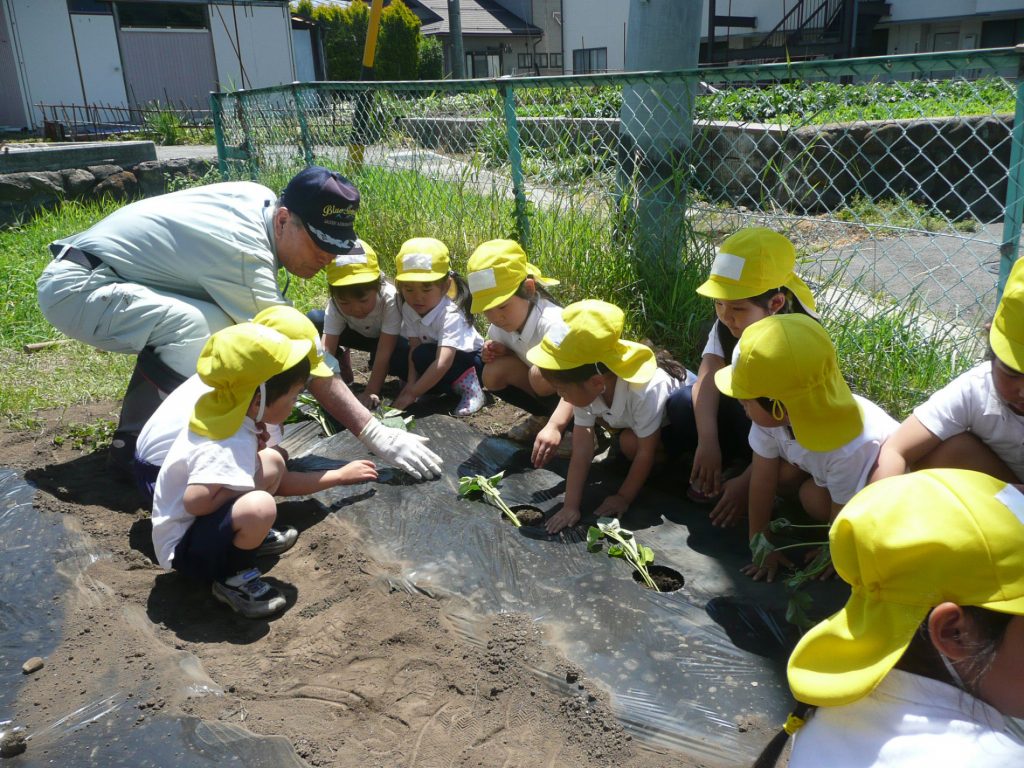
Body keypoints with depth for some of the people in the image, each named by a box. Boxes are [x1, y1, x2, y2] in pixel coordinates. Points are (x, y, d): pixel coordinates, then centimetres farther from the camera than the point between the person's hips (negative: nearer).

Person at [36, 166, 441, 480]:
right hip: (73, 287, -10)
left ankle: (134, 441, 18)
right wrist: (376, 434, -29)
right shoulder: (246, 257, -30)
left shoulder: (259, 196, -5)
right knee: (209, 326, -30)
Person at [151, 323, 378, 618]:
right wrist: (244, 489, -23)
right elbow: (196, 502, -42)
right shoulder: (229, 446, -29)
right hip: (183, 546, -9)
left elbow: (278, 483, 8)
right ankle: (232, 579, -8)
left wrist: (338, 476, 9)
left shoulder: (229, 412, -2)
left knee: (272, 462, 6)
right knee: (259, 507, -35)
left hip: (202, 524, 9)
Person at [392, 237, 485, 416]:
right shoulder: (409, 309, -13)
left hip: (471, 362, -7)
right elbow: (414, 348, -12)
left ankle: (469, 388, -17)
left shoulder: (451, 314, -32)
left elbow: (443, 362, -40)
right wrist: (412, 383, -27)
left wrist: (412, 393, -41)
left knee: (425, 355, -31)